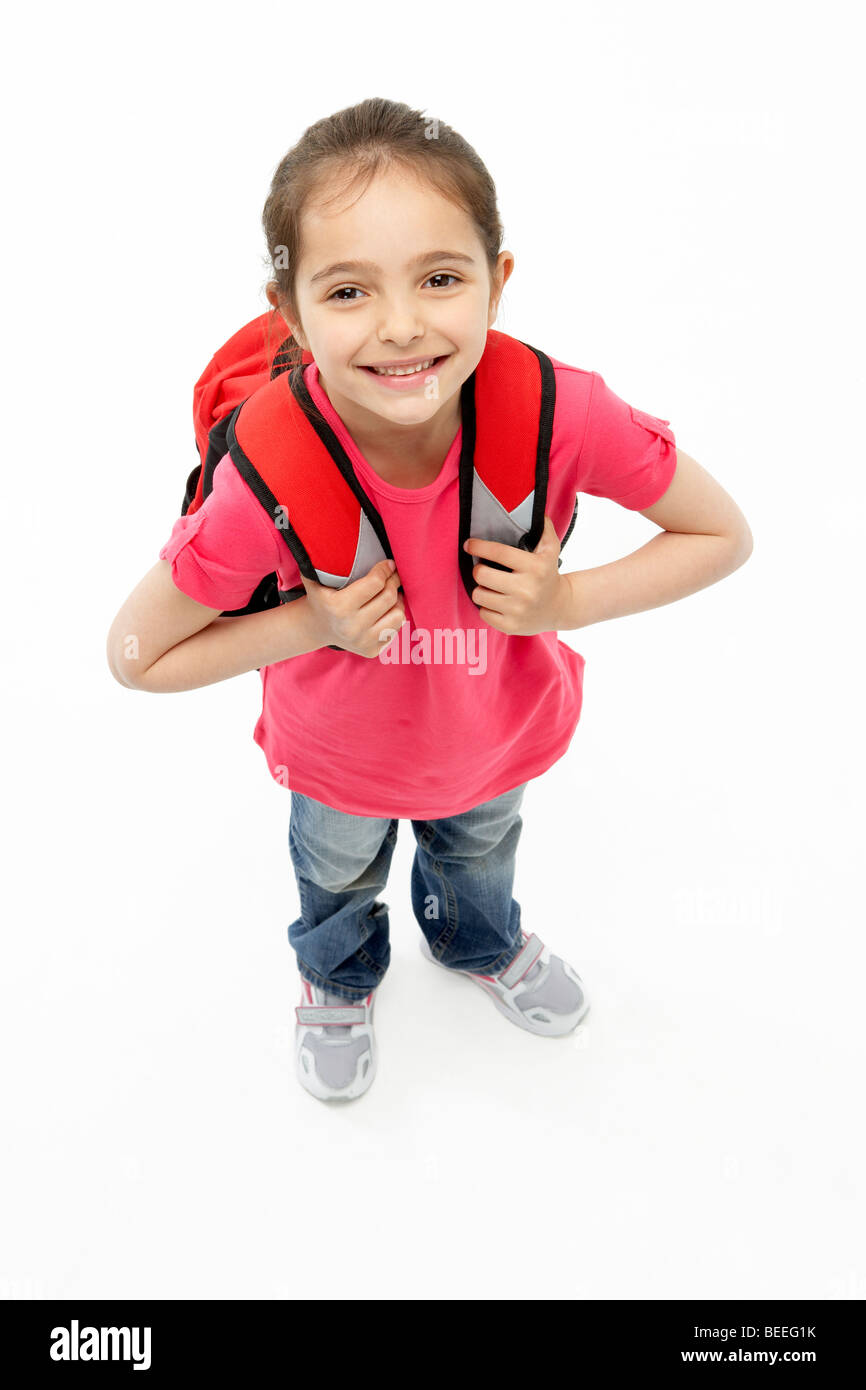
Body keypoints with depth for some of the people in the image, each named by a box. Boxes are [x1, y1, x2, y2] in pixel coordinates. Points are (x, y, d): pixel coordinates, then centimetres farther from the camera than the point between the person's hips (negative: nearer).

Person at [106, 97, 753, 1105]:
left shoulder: (562, 414, -36)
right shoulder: (270, 481, -38)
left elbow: (724, 537, -20)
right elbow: (136, 655, -23)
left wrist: (566, 602, -30)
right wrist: (312, 623, -33)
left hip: (498, 731, 2)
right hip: (338, 755, -1)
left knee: (479, 851, 35)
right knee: (338, 877, 32)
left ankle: (480, 945, 73)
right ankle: (338, 979, 70)